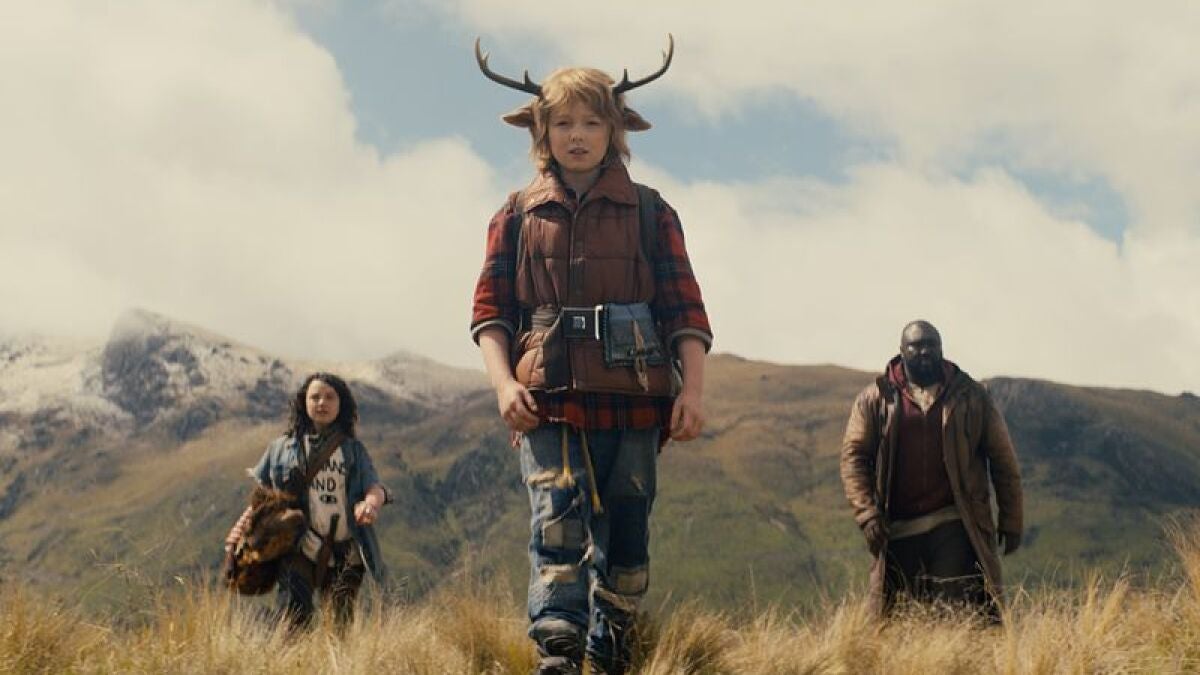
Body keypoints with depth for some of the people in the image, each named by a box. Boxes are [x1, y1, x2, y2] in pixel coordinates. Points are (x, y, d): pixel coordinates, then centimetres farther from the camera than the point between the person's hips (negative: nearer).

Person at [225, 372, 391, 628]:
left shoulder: (354, 450, 13)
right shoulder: (282, 448, 12)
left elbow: (374, 487, 0)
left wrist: (371, 503, -24)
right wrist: (244, 524, -3)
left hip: (345, 552, 2)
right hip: (300, 549, -2)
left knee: (342, 621, 4)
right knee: (294, 616, -19)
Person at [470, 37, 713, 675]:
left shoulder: (649, 210, 11)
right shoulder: (518, 214, 12)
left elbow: (686, 309, 6)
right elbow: (490, 307, 8)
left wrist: (692, 388, -6)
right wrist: (504, 382, -7)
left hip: (633, 397, 1)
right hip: (548, 395, -1)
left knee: (625, 531, 6)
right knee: (557, 522, -14)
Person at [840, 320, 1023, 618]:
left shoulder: (970, 395, 7)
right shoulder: (875, 399, 6)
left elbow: (1002, 458, 10)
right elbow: (853, 456, 1)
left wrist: (1011, 521, 7)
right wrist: (867, 513, -11)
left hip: (955, 527, -1)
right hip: (897, 532, 1)